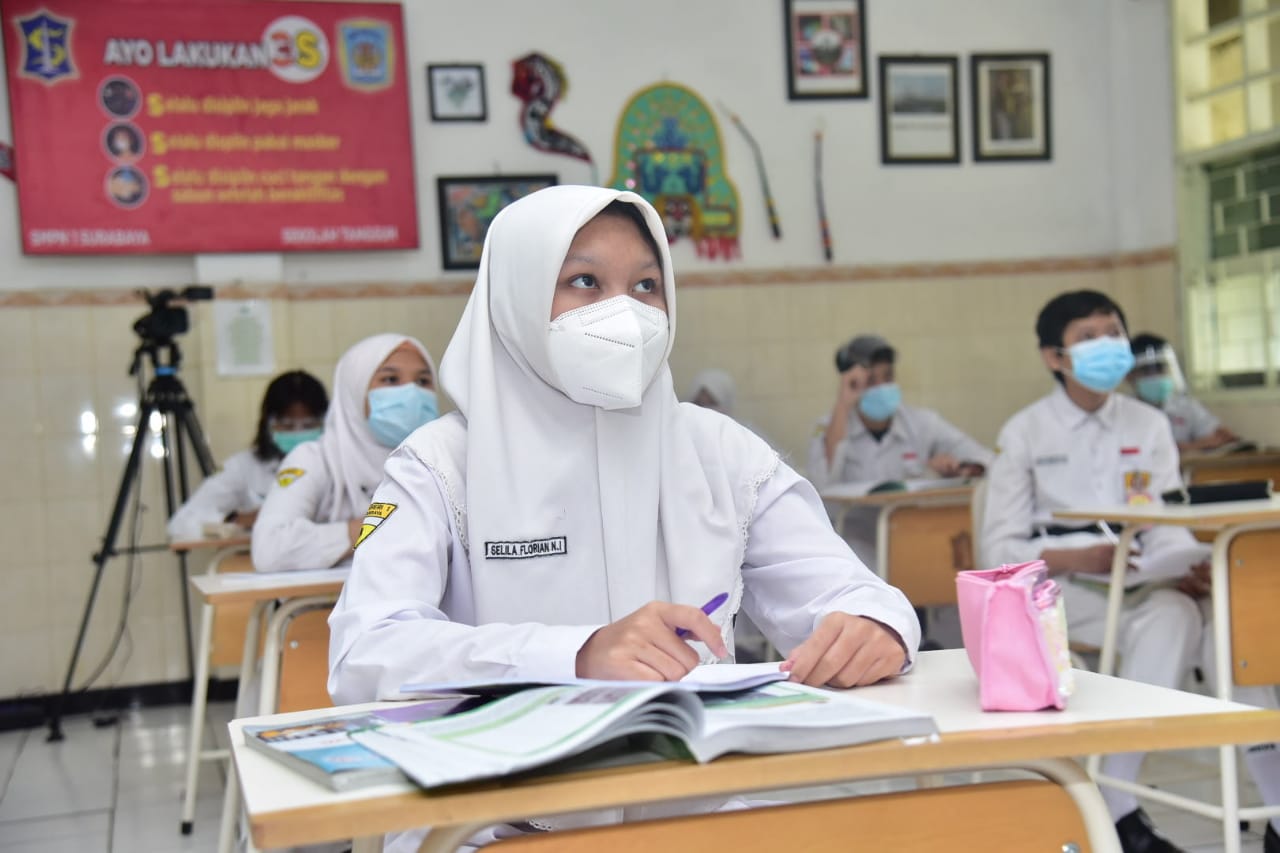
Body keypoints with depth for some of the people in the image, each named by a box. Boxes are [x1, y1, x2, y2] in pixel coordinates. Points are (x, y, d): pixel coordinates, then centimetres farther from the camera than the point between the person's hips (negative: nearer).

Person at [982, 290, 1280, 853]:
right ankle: (1116, 806, -28)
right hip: (1057, 586, -4)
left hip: (1140, 580, 4)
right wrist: (1077, 558, -20)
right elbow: (1000, 547, -3)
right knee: (1172, 618, -33)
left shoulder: (1149, 425, 12)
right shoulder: (1024, 433, 2)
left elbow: (1167, 527, 5)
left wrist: (1187, 570, -18)